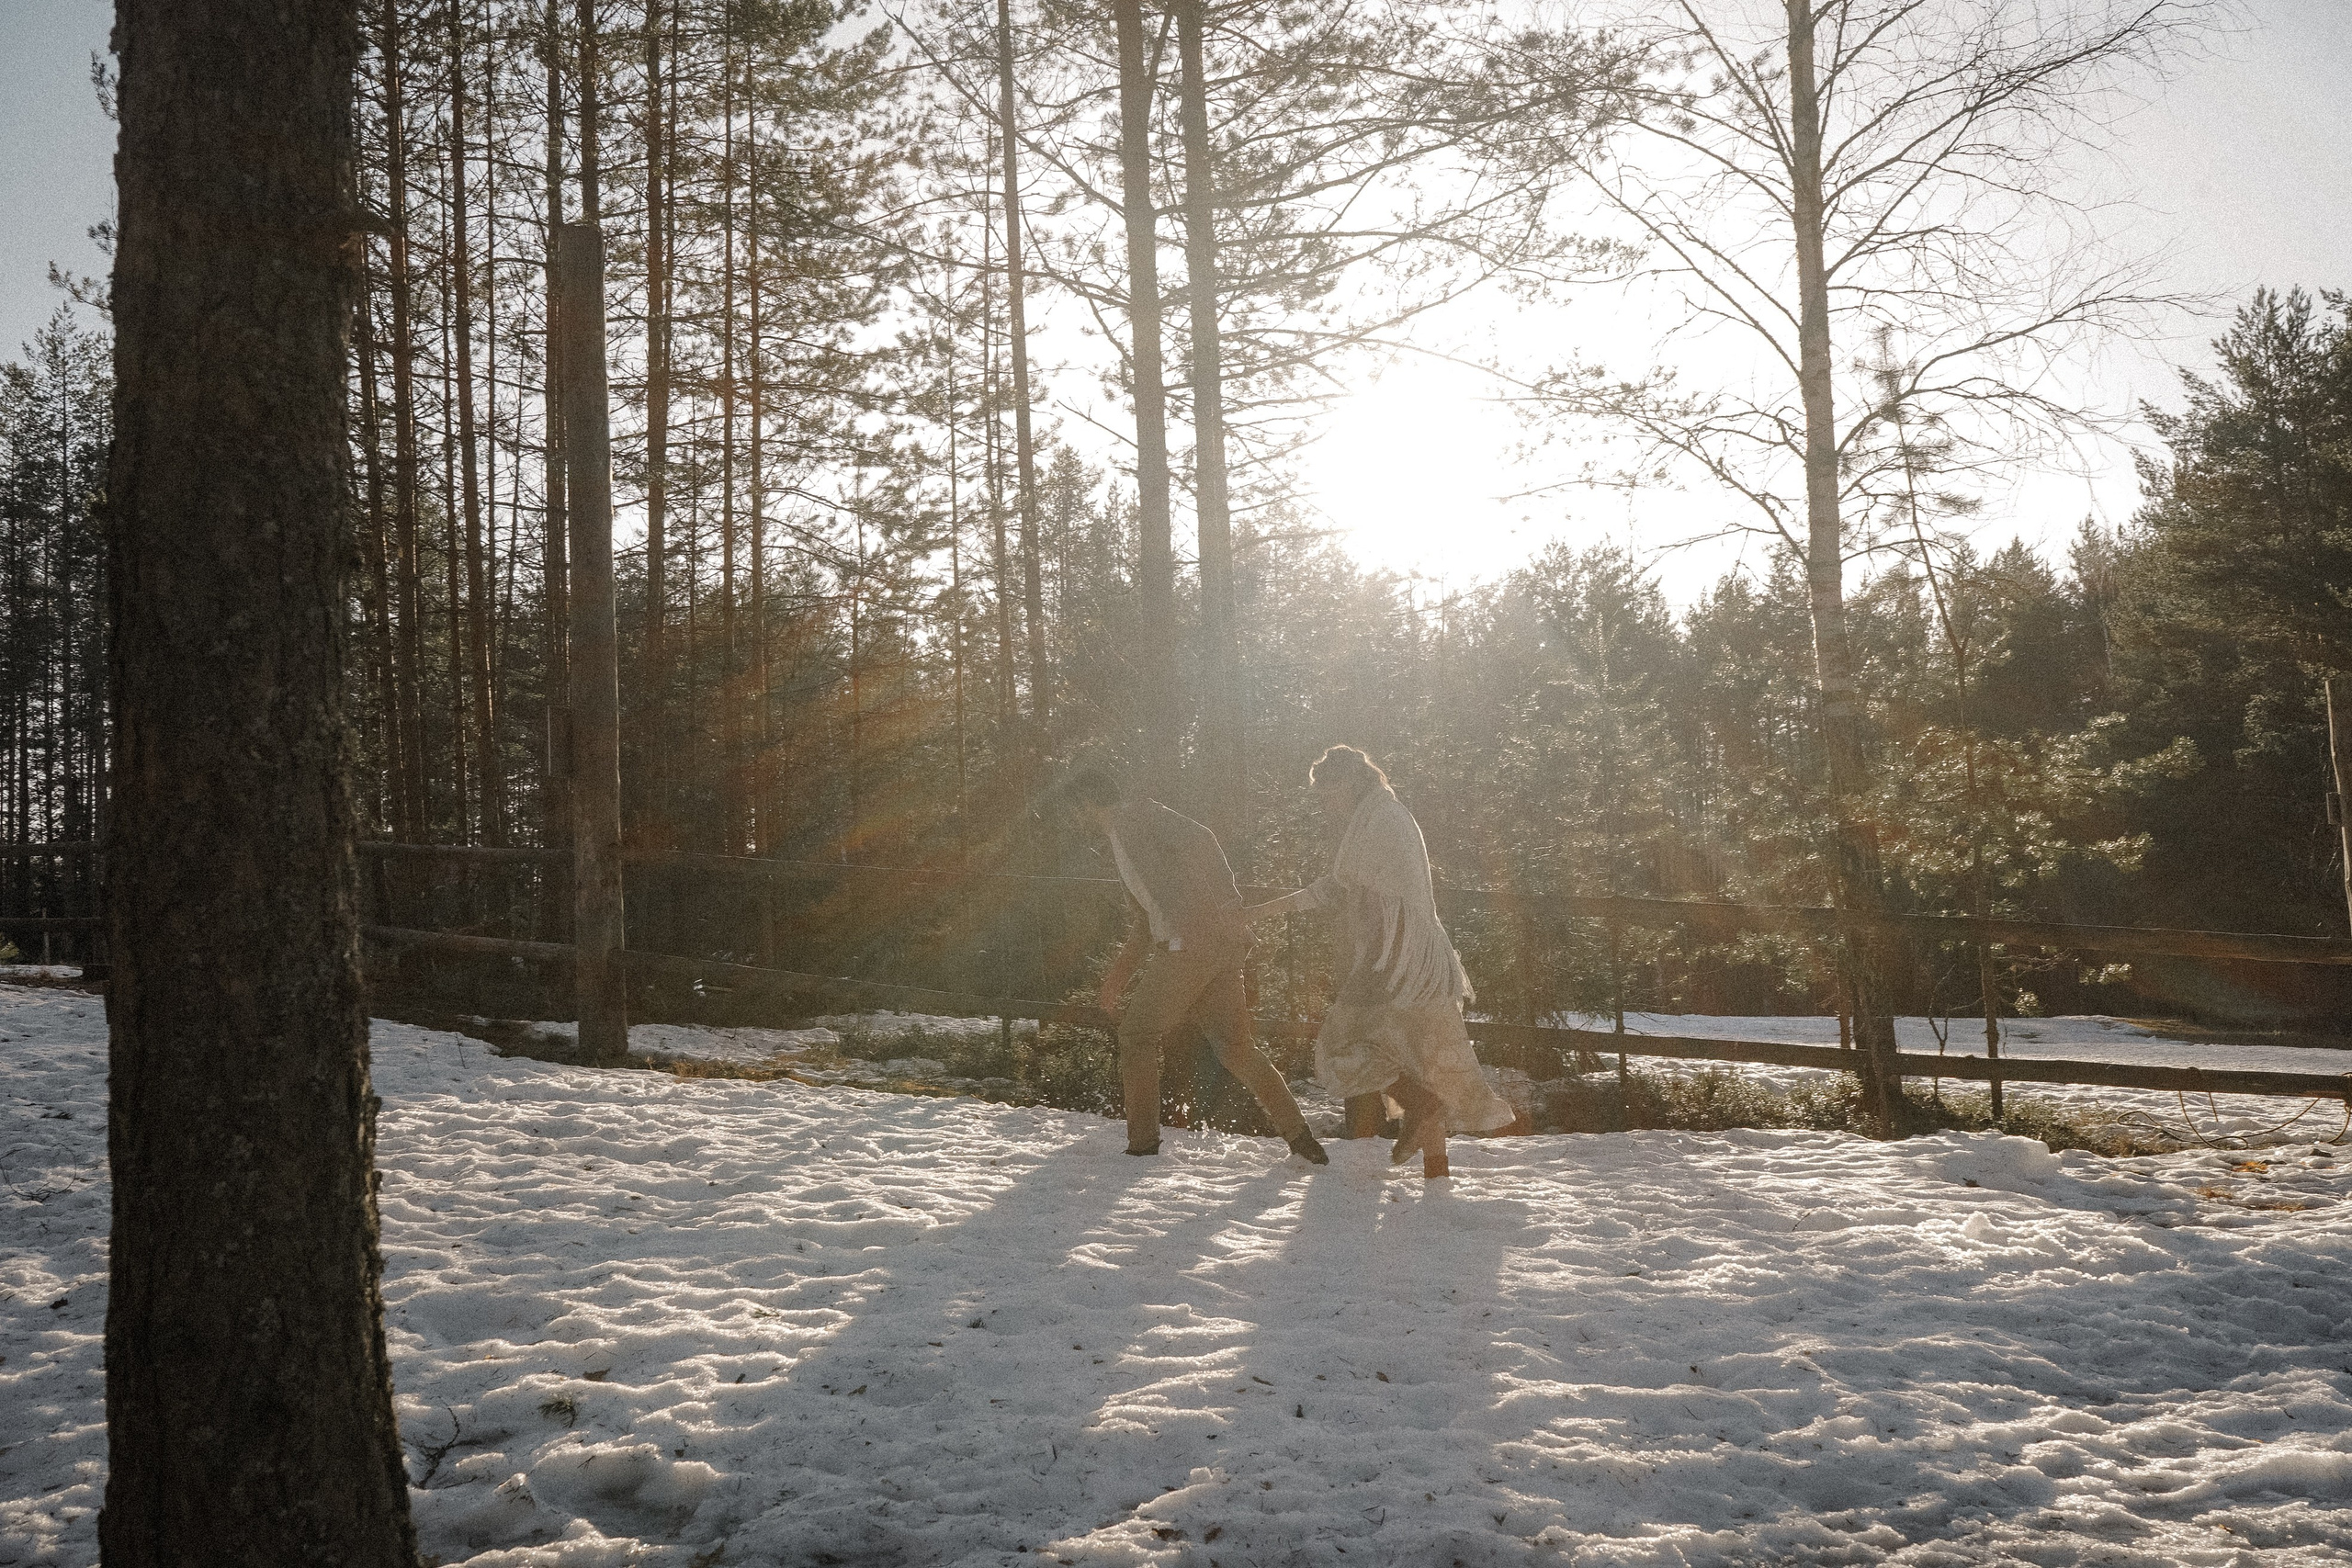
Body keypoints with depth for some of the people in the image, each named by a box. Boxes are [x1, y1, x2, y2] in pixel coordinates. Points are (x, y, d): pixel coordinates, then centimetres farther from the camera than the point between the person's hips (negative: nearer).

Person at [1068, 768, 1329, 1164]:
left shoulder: (1139, 816, -1)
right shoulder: (1122, 841, 28)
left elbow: (1199, 839, -17)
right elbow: (1146, 920, 34)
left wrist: (1225, 905, -24)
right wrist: (1118, 974, 35)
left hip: (1190, 944, -9)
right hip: (1223, 947, 9)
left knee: (1137, 1037, 3)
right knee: (1236, 1046, 13)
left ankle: (1142, 1144, 6)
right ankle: (1300, 1138, 10)